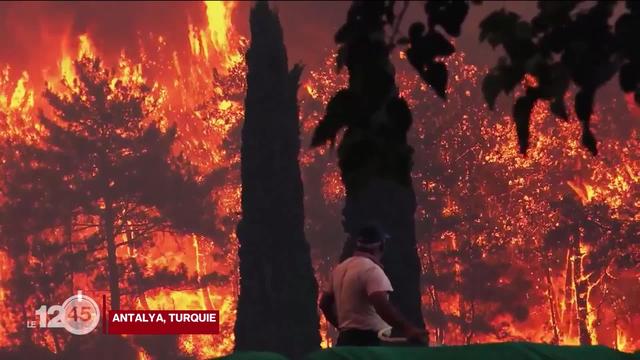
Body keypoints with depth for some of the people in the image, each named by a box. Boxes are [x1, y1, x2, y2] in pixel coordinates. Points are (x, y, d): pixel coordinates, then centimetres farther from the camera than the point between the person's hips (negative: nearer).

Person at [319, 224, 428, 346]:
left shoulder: (340, 268, 14)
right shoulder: (371, 269, -14)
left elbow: (325, 303, 23)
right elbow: (382, 305, -30)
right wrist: (408, 329, -38)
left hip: (346, 339, 9)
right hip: (370, 341, -9)